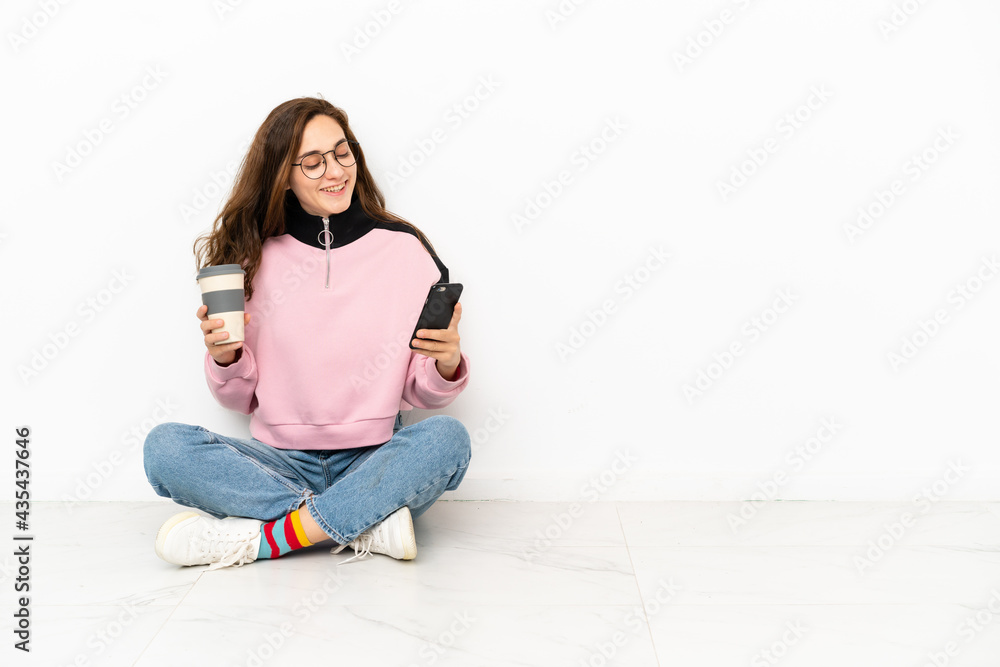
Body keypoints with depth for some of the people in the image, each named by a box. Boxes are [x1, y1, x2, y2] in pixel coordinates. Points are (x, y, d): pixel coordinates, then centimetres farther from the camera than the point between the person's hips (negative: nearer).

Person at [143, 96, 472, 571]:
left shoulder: (403, 249, 2)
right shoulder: (255, 258, 5)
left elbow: (422, 395, 5)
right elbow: (242, 399, 11)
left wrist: (448, 365, -17)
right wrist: (225, 358, -10)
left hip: (373, 462, -1)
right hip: (281, 464, 2)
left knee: (446, 437, -30)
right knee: (165, 446, -22)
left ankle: (259, 538, -24)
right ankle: (366, 526, -23)